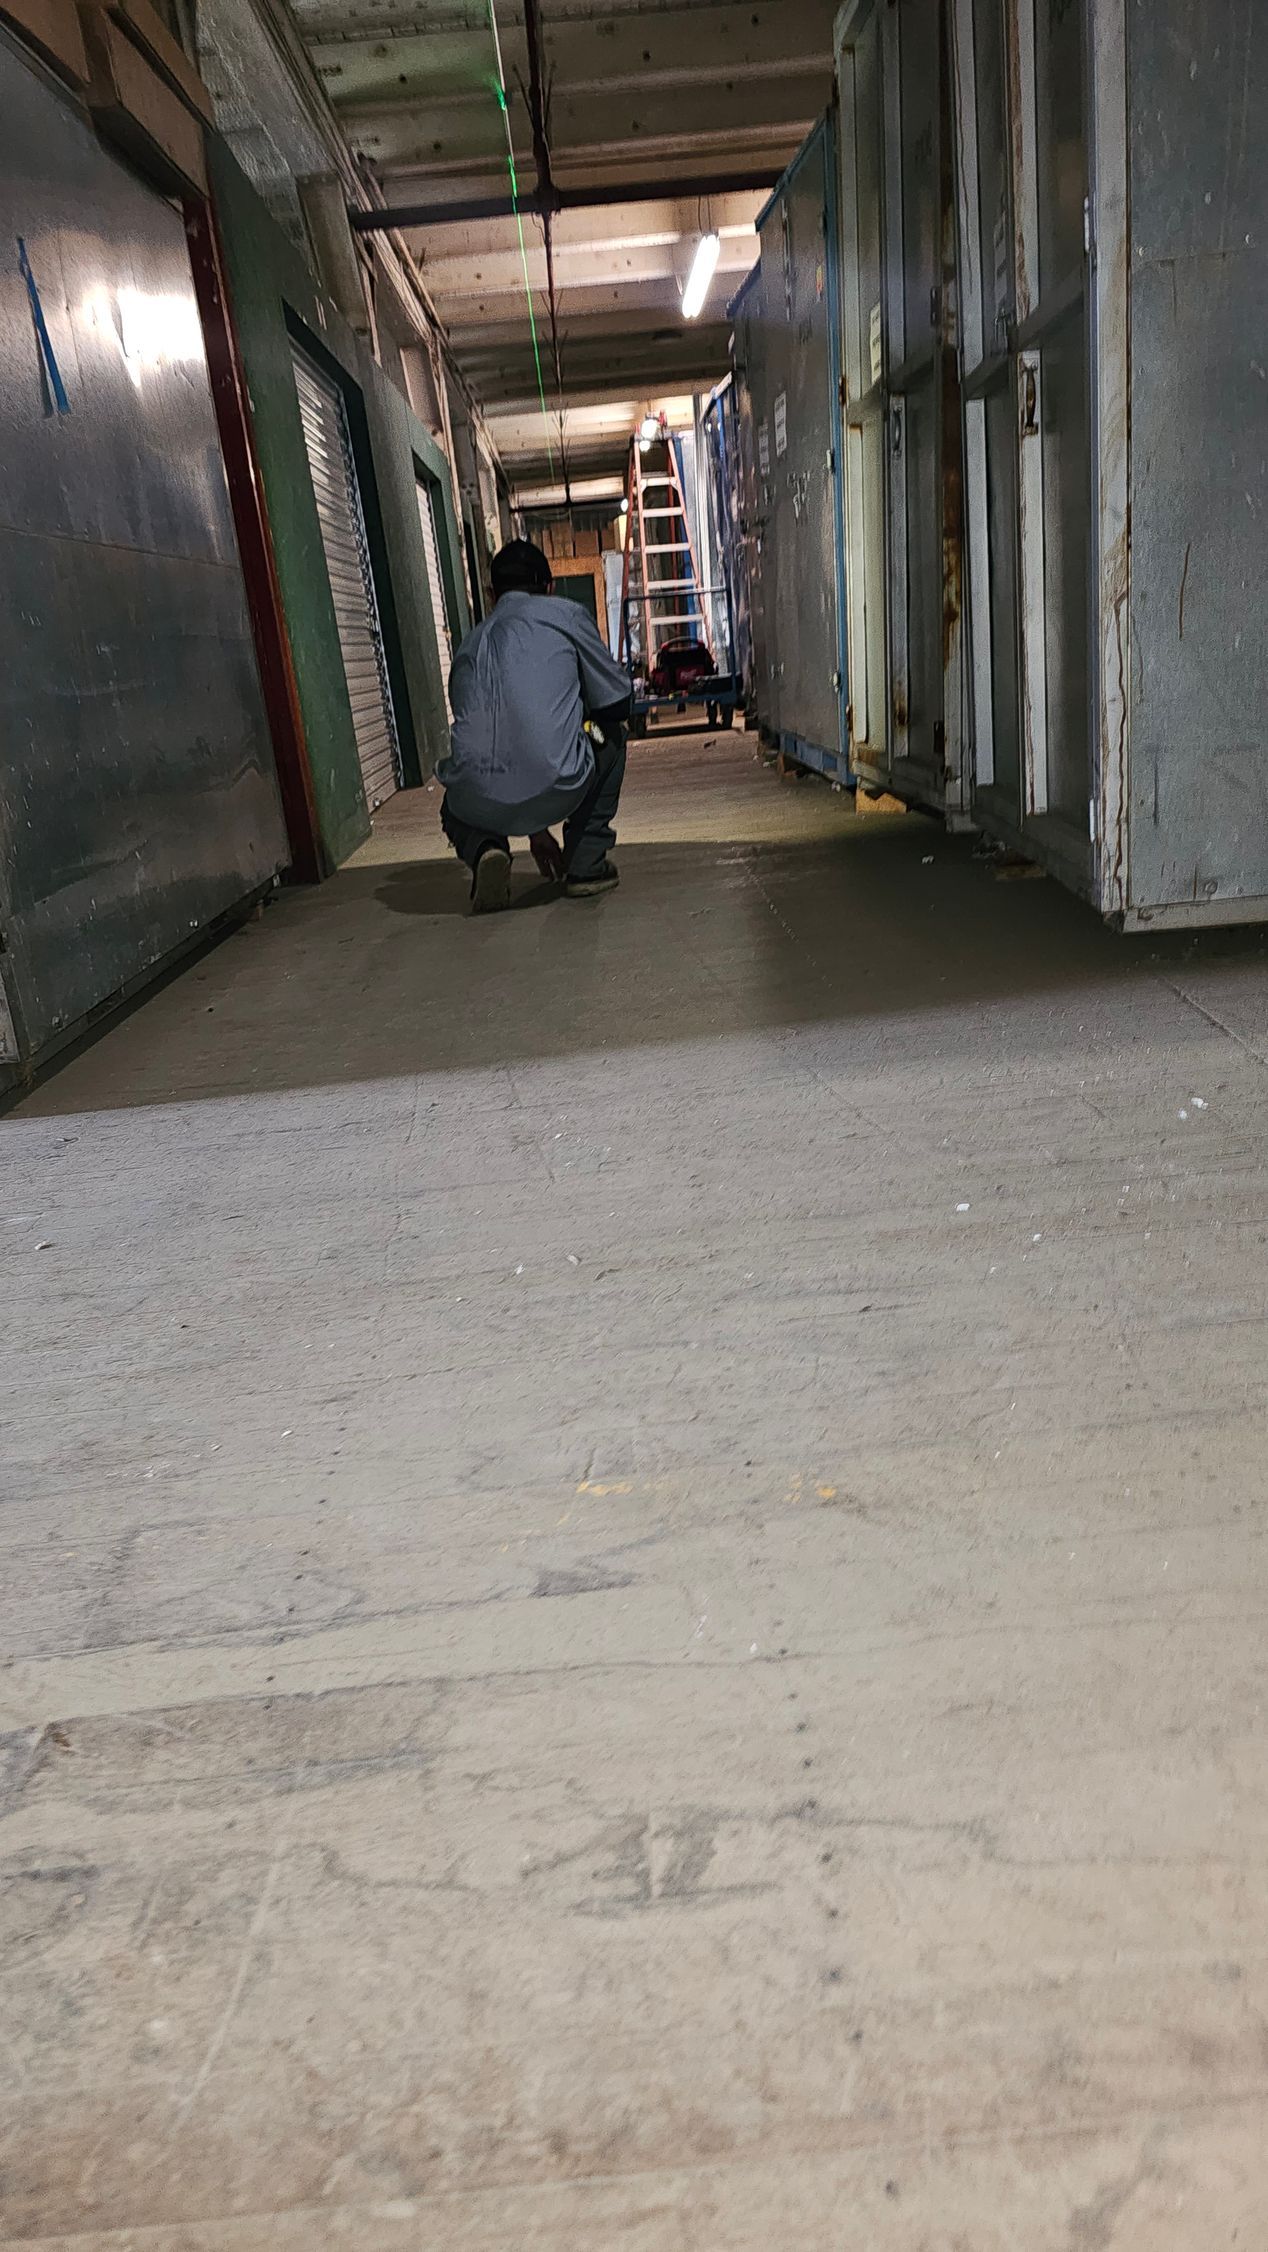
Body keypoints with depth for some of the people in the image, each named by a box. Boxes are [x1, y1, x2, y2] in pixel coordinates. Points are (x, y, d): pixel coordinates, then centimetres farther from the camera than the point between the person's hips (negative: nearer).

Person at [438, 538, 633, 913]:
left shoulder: (470, 645, 27)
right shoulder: (565, 614, 12)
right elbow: (617, 703, 14)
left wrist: (534, 831, 44)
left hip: (479, 802, 4)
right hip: (553, 793, -4)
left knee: (456, 812, 42)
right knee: (611, 734, 29)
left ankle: (484, 849, 7)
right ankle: (586, 864, 23)